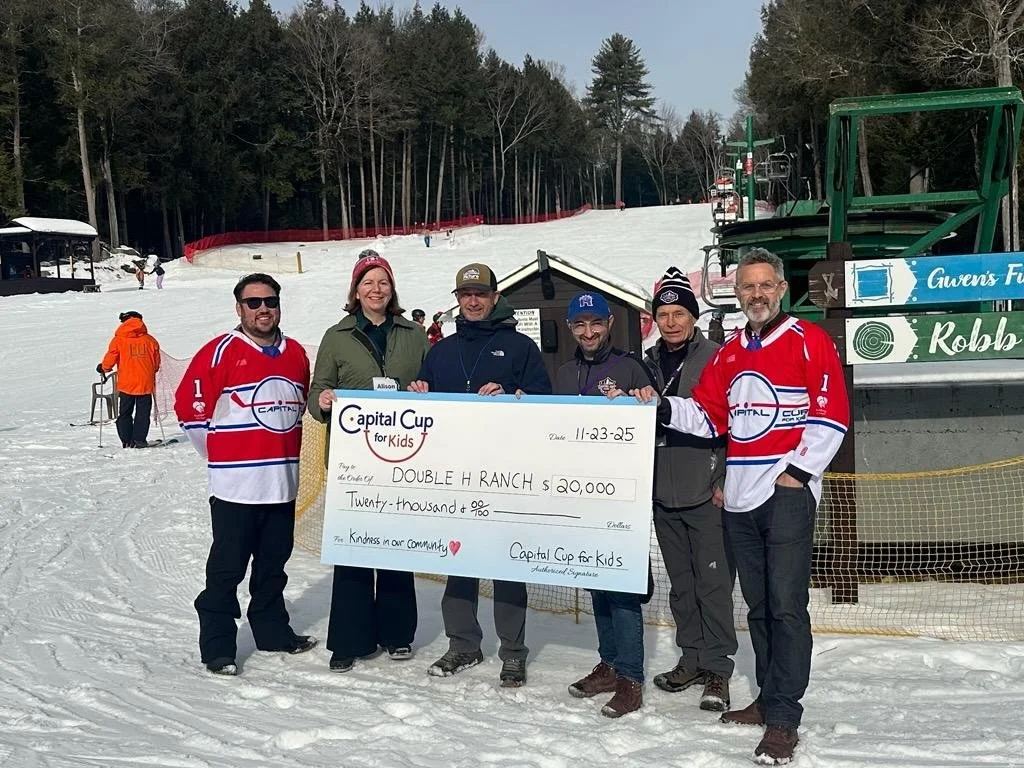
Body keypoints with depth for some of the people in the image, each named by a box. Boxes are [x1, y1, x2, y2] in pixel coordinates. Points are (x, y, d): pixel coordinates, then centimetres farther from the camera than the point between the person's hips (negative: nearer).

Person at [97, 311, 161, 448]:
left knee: (125, 413, 10)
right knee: (143, 413, 8)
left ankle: (127, 441, 7)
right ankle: (139, 439, 2)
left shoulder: (119, 340, -3)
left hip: (126, 384, -1)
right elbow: (157, 364, 10)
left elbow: (109, 360, -1)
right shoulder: (150, 340, 3)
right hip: (146, 383, 1)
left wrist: (103, 368, 20)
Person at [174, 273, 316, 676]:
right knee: (227, 567, -1)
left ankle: (273, 630, 31)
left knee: (274, 563, 17)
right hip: (235, 483, -5)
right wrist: (221, 455, 0)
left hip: (283, 480, 6)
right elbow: (188, 405, -7)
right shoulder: (220, 352, -8)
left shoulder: (296, 354, 10)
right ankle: (217, 647, 8)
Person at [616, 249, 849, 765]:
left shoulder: (809, 341, -2)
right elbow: (709, 415, 15)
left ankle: (783, 719, -5)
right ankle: (768, 699, 25)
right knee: (758, 604, 13)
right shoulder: (729, 354, 16)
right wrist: (663, 407, -1)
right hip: (740, 496, 6)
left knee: (785, 604, -9)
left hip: (788, 491, -6)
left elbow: (831, 415, -6)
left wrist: (796, 471, -11)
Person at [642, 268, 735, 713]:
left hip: (706, 495, -5)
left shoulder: (716, 359, -6)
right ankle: (691, 658, 26)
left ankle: (717, 668, 7)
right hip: (664, 494, 6)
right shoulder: (647, 364, 10)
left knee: (713, 583, -2)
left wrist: (725, 481, -11)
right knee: (681, 583, 14)